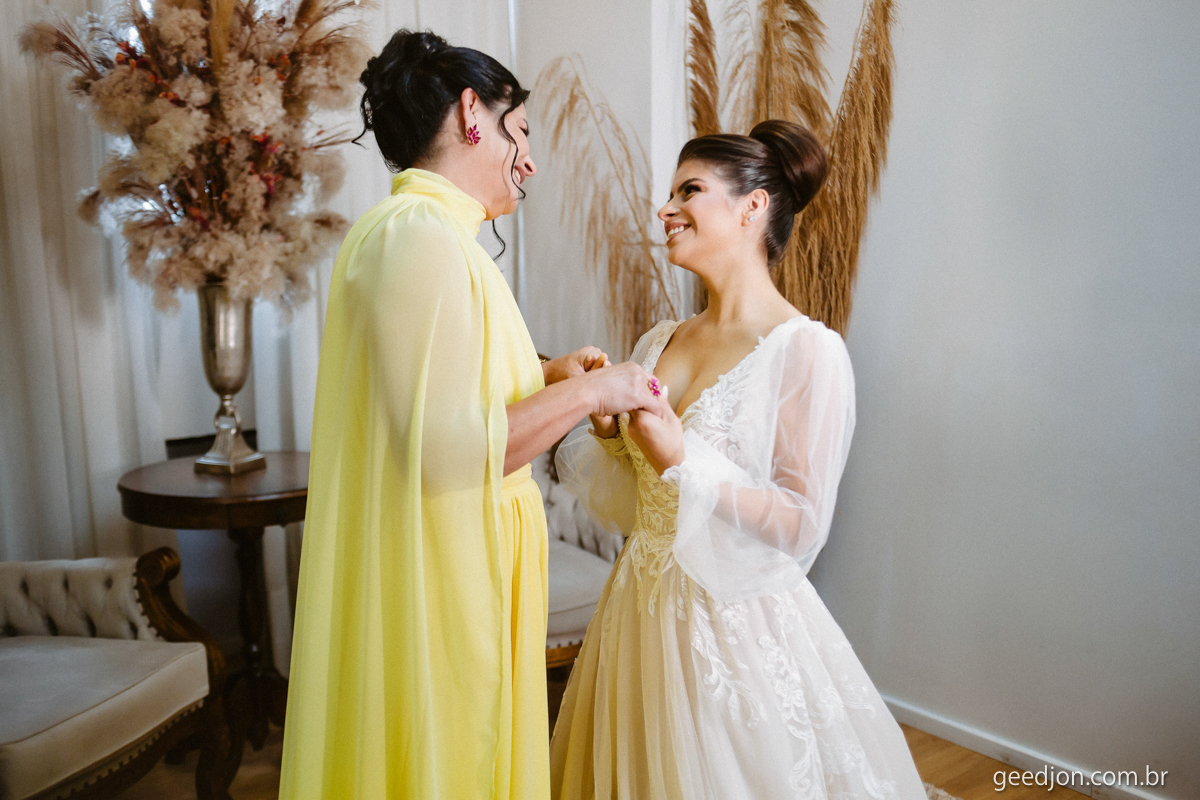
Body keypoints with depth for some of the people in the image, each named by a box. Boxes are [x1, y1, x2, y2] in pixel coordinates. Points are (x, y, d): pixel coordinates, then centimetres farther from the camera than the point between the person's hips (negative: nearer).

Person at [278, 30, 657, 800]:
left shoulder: (427, 231, 13)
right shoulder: (419, 235, -19)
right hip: (435, 586, -10)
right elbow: (448, 452, -27)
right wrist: (587, 393, -16)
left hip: (455, 567, 10)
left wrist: (544, 372, 12)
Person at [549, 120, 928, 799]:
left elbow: (802, 527, -17)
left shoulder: (808, 350, -15)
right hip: (644, 609, 6)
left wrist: (683, 459, -24)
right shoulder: (659, 343, 5)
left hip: (740, 622, -6)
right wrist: (611, 432, -6)